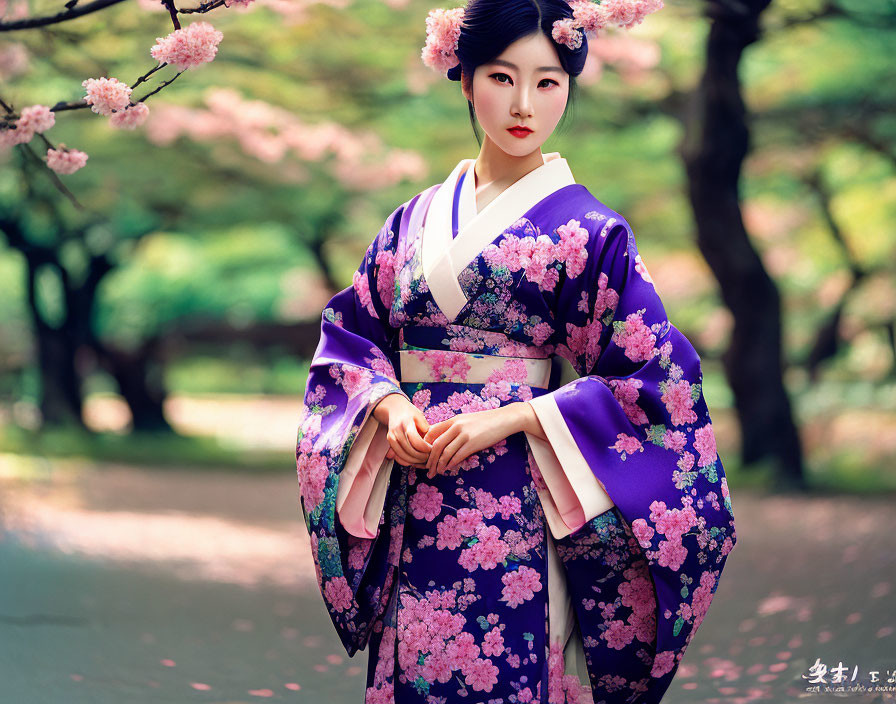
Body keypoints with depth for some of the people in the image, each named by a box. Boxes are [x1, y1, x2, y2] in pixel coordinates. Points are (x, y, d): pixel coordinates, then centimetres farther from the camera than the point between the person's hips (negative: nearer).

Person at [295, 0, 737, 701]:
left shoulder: (590, 232, -2)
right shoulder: (414, 221, 11)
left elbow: (655, 380, -7)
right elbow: (348, 334, 15)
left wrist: (506, 419, -13)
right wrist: (389, 404, -7)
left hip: (519, 506, -4)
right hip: (412, 505, 4)